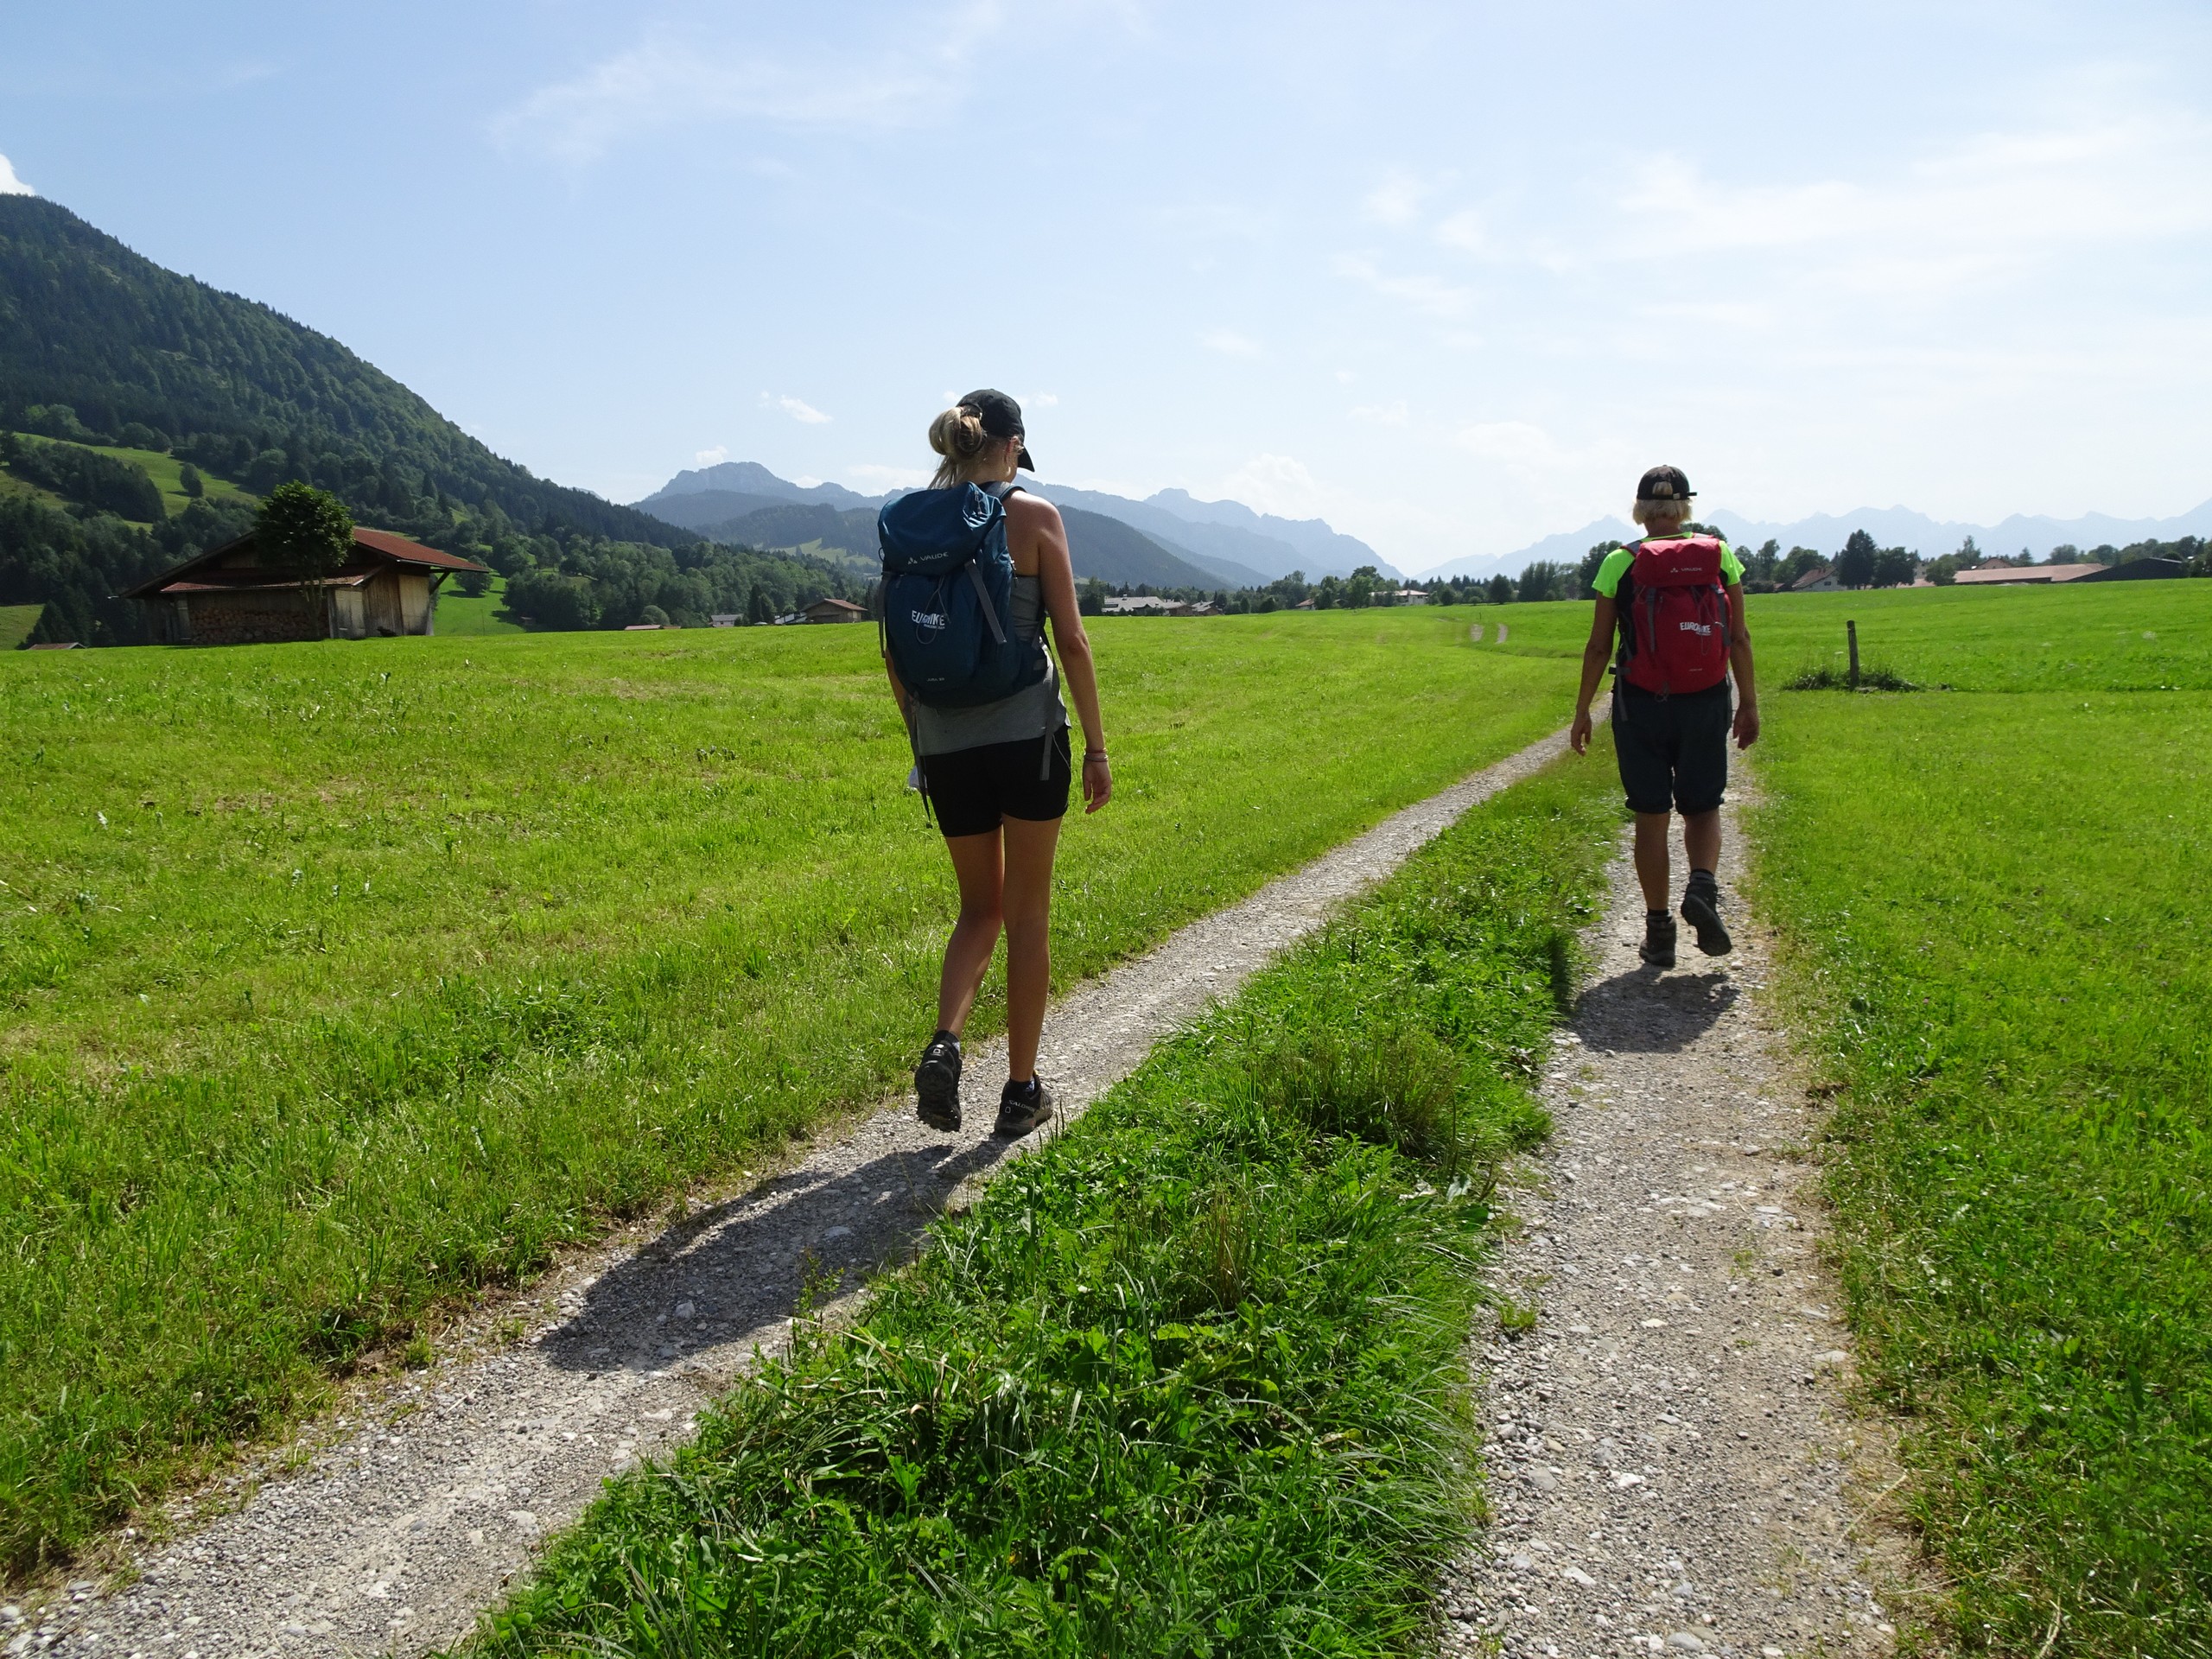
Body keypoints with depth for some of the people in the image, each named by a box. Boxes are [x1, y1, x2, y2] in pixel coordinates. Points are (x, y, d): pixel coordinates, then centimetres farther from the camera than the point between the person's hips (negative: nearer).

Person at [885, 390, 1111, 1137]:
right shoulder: (1034, 515, -5)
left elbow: (896, 652, 8)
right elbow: (1071, 638, -6)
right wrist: (1097, 746, 0)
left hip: (946, 740, 4)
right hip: (1026, 732, -3)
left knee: (980, 908, 18)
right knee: (1029, 913, 9)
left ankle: (944, 1045, -5)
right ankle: (1022, 1089, 16)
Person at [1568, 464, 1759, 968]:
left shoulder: (1620, 563, -3)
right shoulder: (1719, 555, 1)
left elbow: (1598, 647, -2)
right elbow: (1739, 639, 1)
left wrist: (1582, 711, 6)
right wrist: (1749, 704, 9)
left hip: (1640, 706, -1)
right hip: (1706, 706, 1)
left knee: (1652, 818, 8)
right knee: (1702, 808, 15)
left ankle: (1658, 931, 11)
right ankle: (1703, 886, -13)